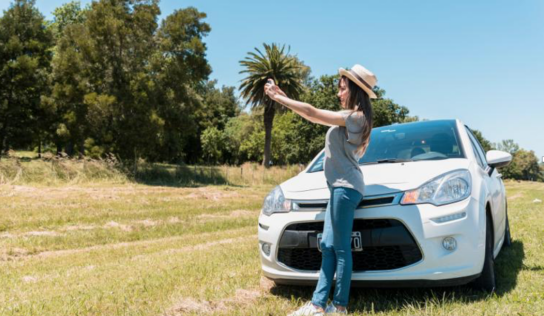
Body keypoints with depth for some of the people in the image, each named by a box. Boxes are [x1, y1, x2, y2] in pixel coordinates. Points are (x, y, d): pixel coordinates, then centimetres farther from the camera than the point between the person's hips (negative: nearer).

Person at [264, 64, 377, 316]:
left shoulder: (354, 116, -10)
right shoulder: (350, 118, 19)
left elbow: (312, 114, -12)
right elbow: (316, 115, 20)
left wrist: (279, 98, -3)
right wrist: (285, 98, 15)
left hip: (346, 186, -10)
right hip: (340, 186, 10)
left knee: (340, 247, -6)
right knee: (328, 245, 8)